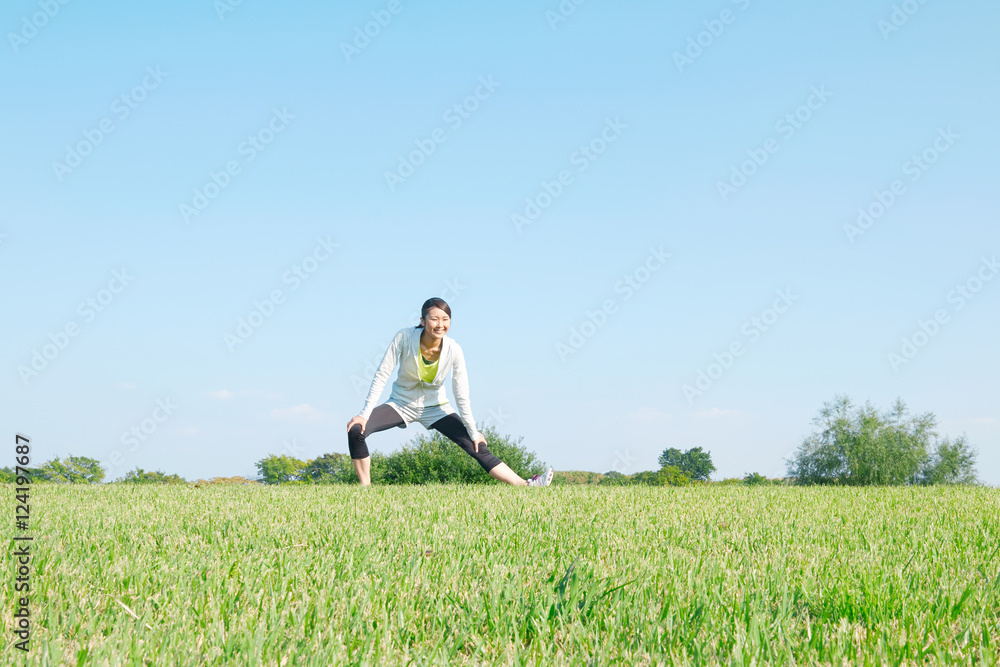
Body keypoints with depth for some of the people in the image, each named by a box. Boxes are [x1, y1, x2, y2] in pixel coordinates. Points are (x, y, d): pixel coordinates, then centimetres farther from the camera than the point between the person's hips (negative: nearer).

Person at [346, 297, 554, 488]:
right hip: (401, 404, 0)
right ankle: (365, 489, -14)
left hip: (436, 408, 1)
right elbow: (382, 375, -19)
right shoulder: (405, 337, -24)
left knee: (478, 448, -10)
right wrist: (364, 414, -22)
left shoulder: (453, 350, -21)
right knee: (356, 431, -24)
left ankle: (525, 485, -4)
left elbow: (462, 395, -11)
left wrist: (473, 431, -6)